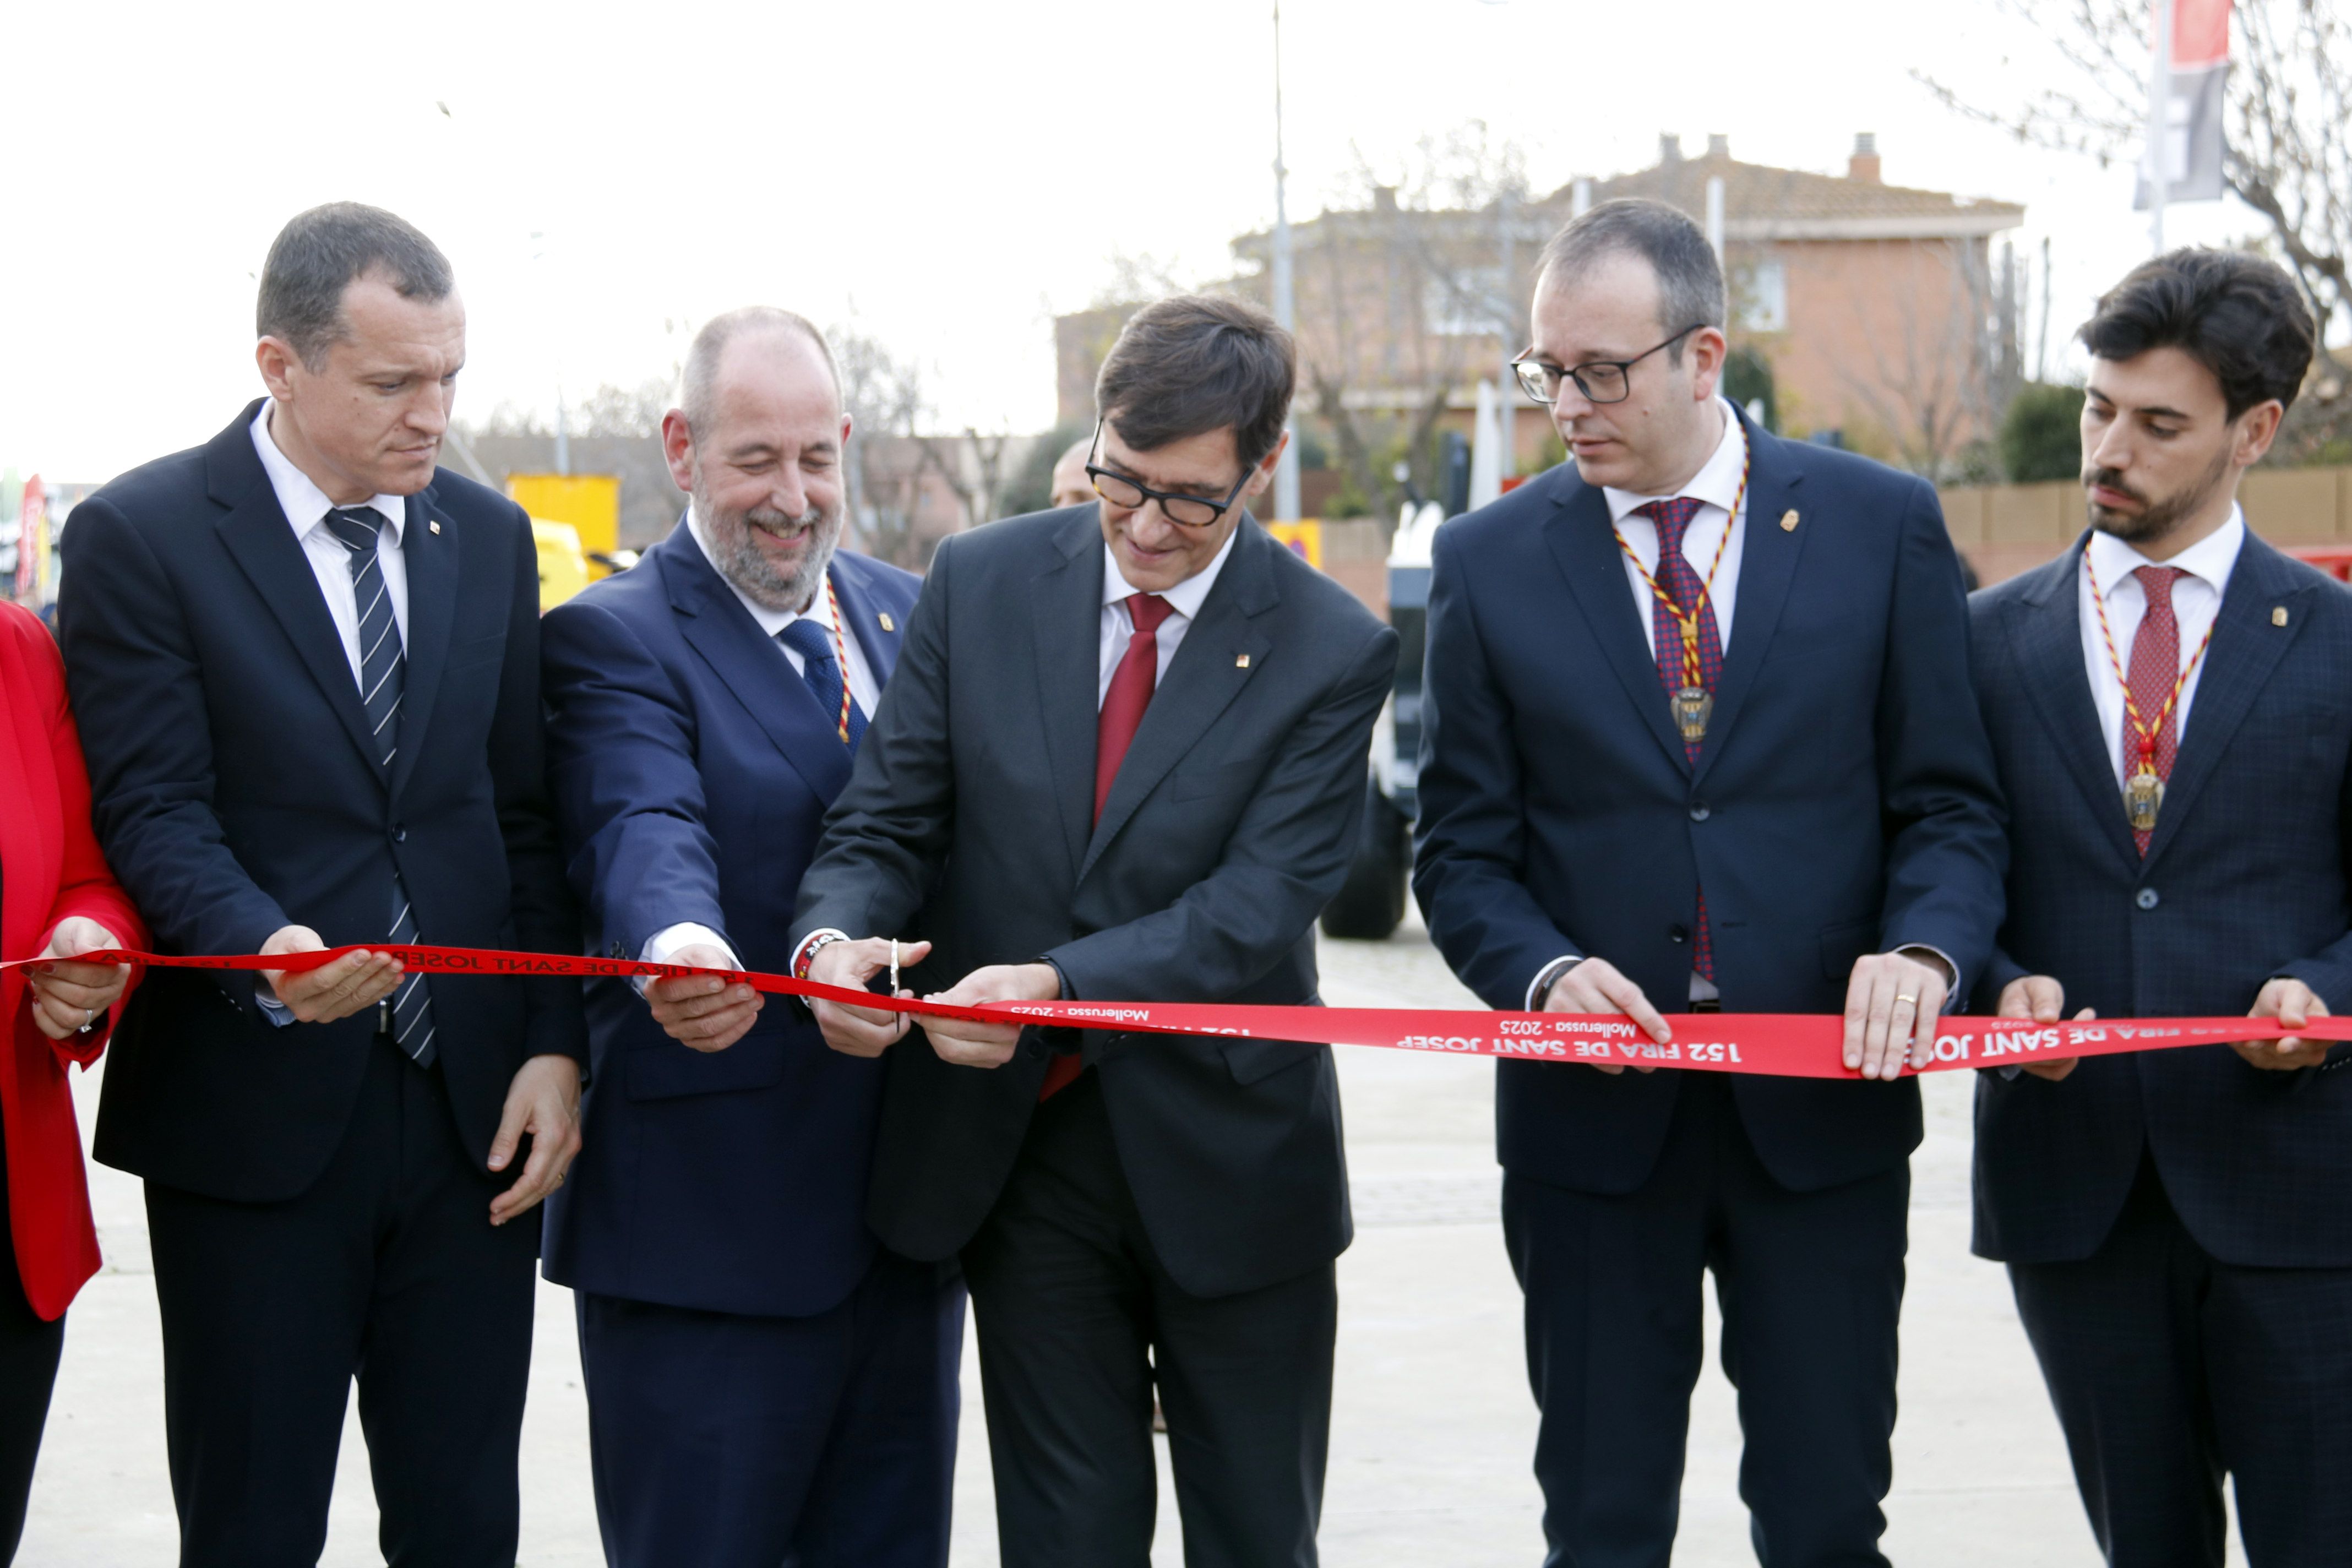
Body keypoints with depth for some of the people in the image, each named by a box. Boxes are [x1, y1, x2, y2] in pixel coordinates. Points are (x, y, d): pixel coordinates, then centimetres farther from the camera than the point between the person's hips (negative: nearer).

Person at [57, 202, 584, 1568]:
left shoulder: (490, 535, 10)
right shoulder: (140, 536, -5)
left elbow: (526, 814, 11)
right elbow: (155, 808, -11)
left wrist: (554, 1046, 1)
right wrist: (266, 955, -30)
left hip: (474, 1109, 4)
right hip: (256, 1113, -4)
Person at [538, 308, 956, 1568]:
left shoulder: (903, 611, 13)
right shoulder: (612, 639, -9)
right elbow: (646, 830, -27)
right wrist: (680, 947, -48)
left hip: (903, 1209, 6)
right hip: (710, 1224, -6)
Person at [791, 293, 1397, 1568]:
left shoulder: (1330, 652, -8)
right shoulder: (981, 584, 0)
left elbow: (1257, 907, -17)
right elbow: (883, 822, 1)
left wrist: (1056, 984, -31)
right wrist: (835, 940, -22)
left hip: (1227, 1162, -2)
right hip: (1017, 1149, 2)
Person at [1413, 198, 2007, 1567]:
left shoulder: (1884, 525, 1)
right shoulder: (1491, 561, 3)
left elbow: (1949, 802, 3)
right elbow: (1464, 849, 5)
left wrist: (1927, 950, -17)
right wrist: (1546, 971, -15)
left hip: (1826, 1106, 0)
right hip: (1597, 1109, 1)